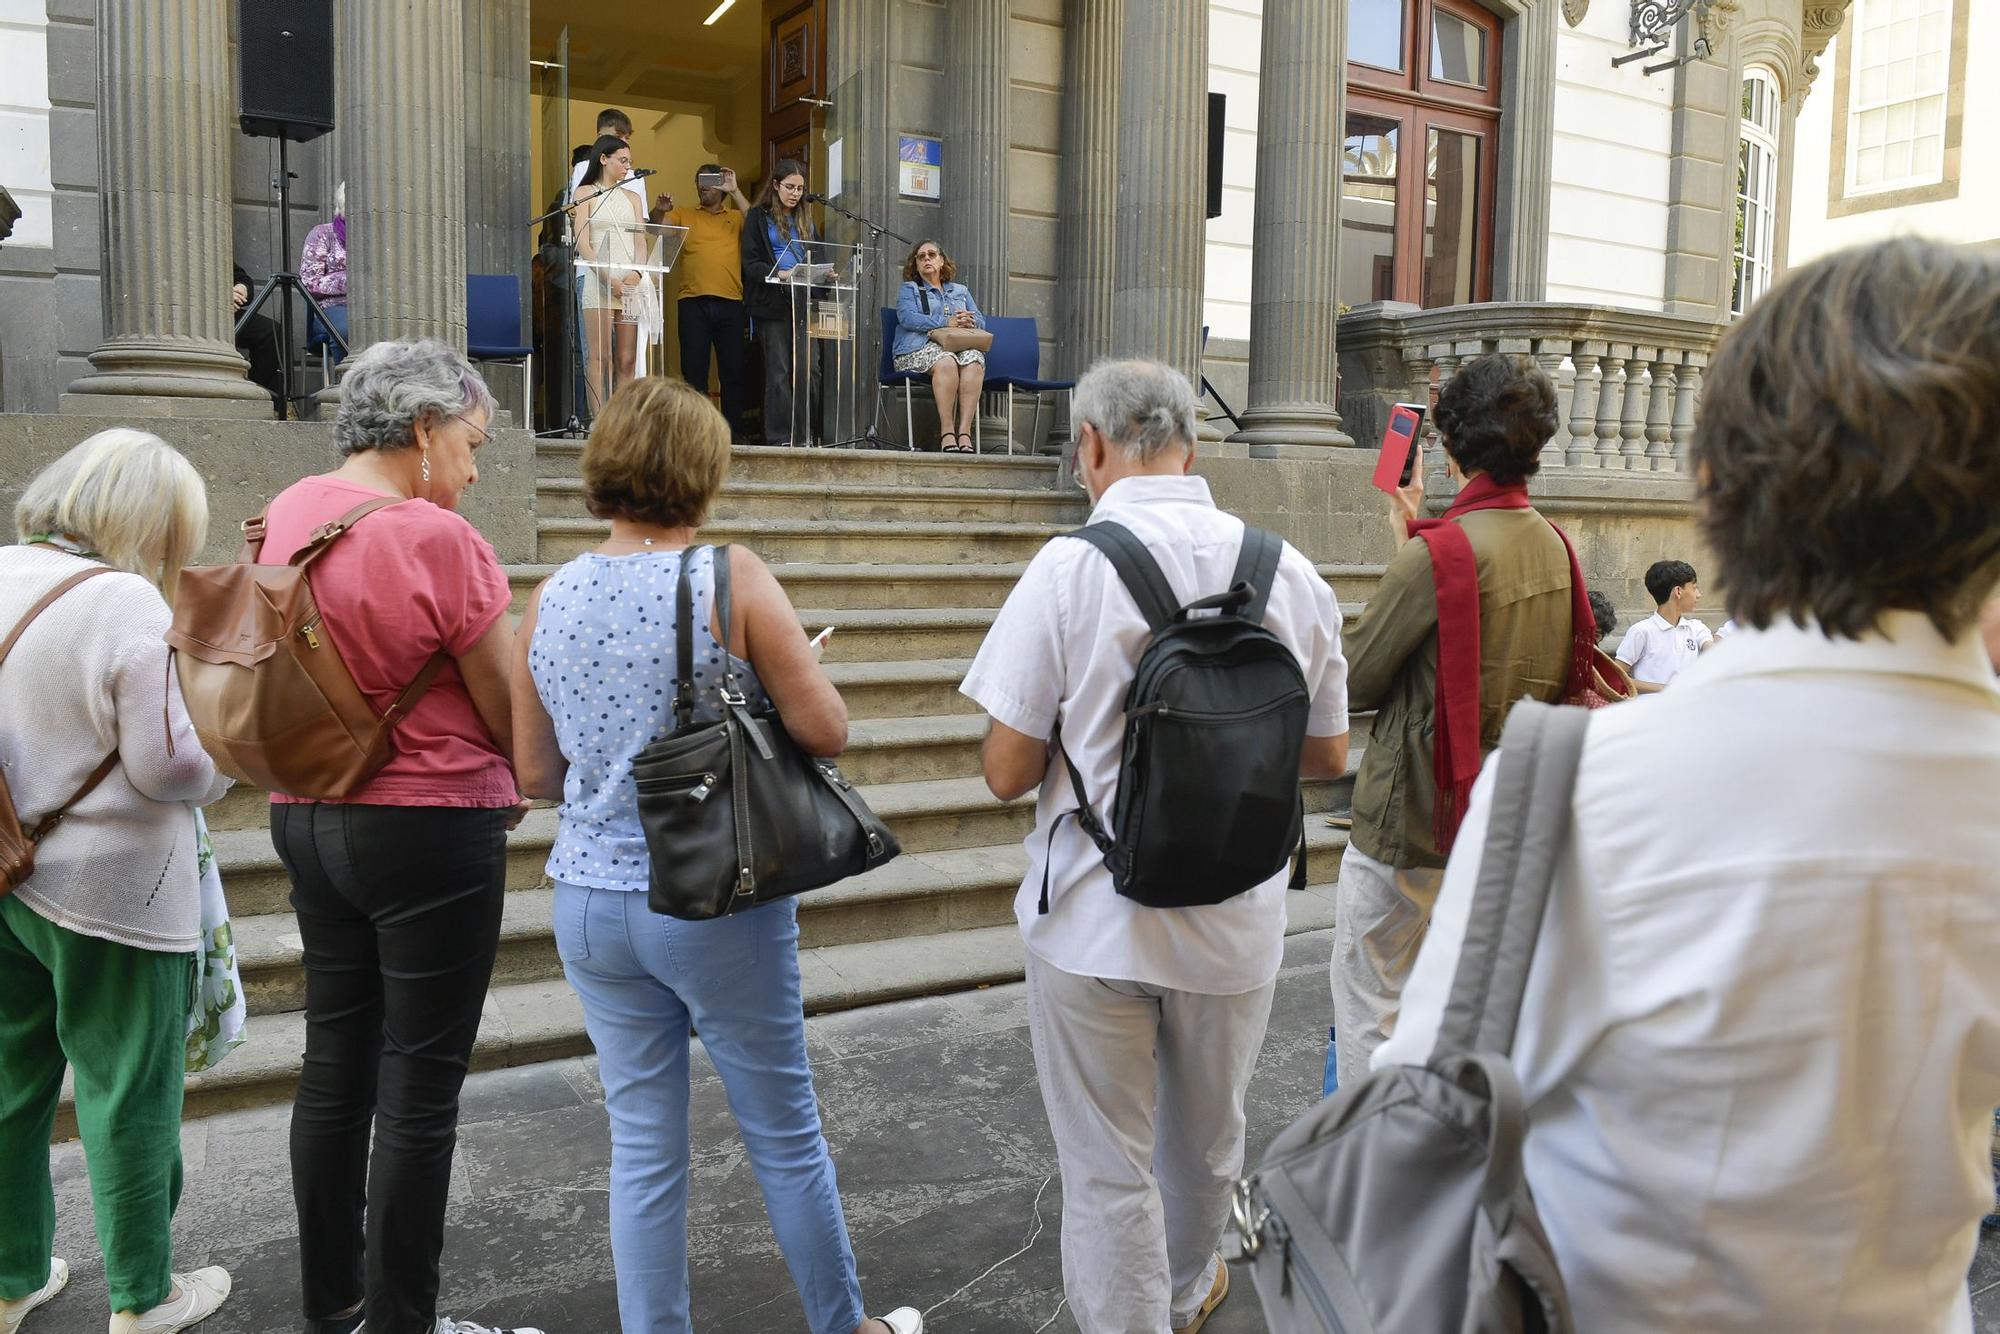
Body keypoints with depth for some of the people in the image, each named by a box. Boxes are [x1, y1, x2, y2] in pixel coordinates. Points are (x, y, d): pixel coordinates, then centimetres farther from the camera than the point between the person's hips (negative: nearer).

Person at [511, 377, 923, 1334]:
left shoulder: (549, 599, 0)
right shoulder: (729, 576, -13)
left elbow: (535, 773, 6)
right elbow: (826, 730, -14)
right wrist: (766, 684, 6)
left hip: (591, 900, 4)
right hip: (715, 903, -3)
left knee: (643, 1148, 14)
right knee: (785, 1133, 14)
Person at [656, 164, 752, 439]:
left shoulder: (736, 218, 16)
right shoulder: (683, 216, 16)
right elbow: (656, 227, 3)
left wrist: (734, 191, -7)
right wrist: (659, 211, -17)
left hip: (730, 303, 0)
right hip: (693, 303, 0)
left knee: (732, 371, 2)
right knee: (693, 370, 1)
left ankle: (733, 432, 8)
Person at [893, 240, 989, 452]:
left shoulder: (960, 291, 31)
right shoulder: (909, 289, 20)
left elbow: (981, 321, 19)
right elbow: (907, 318, -2)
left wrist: (969, 321, -7)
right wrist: (946, 322, -12)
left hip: (960, 345, 3)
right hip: (920, 347, -3)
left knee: (975, 361, -34)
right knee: (946, 362, -38)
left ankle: (964, 431, -43)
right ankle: (947, 432, -40)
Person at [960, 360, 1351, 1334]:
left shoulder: (1070, 566, -17)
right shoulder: (1291, 571, -4)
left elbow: (1006, 771, -14)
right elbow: (1327, 756, 5)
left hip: (1095, 922, -4)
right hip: (1237, 923, 5)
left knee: (1108, 1169, 13)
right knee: (1207, 1140, 26)